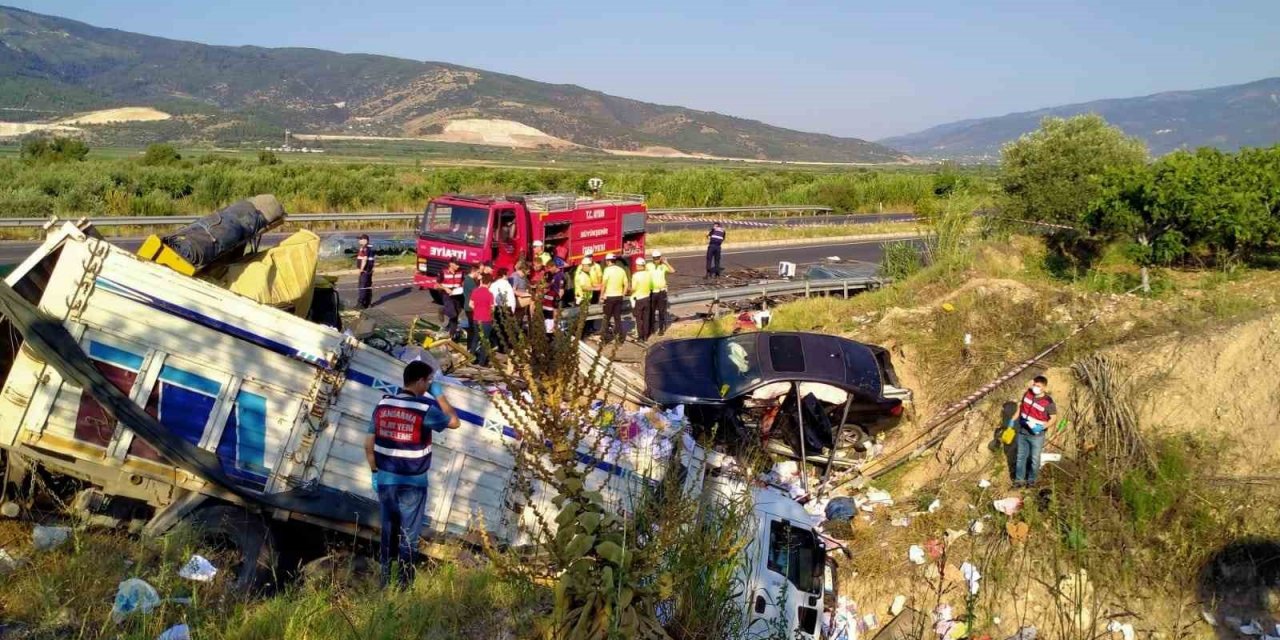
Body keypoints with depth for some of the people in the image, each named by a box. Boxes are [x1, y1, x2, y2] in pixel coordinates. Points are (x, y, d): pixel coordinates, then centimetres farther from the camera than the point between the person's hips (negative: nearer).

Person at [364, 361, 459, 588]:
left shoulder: (383, 405, 0)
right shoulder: (425, 409, -16)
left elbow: (369, 445, 4)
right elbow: (454, 422, 1)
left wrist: (375, 472, 15)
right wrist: (439, 394, 6)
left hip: (385, 480, 5)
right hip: (412, 484, -5)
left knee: (387, 531, 17)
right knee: (408, 535, 7)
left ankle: (384, 579, 25)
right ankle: (402, 584, 12)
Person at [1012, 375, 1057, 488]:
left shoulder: (1048, 402, -19)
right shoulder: (1028, 393, -6)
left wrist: (1042, 427, -28)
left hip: (1037, 435, -4)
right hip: (1022, 432, 4)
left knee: (1034, 458, 10)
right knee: (1020, 456, 14)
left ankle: (1032, 480, 28)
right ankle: (1019, 479, 27)